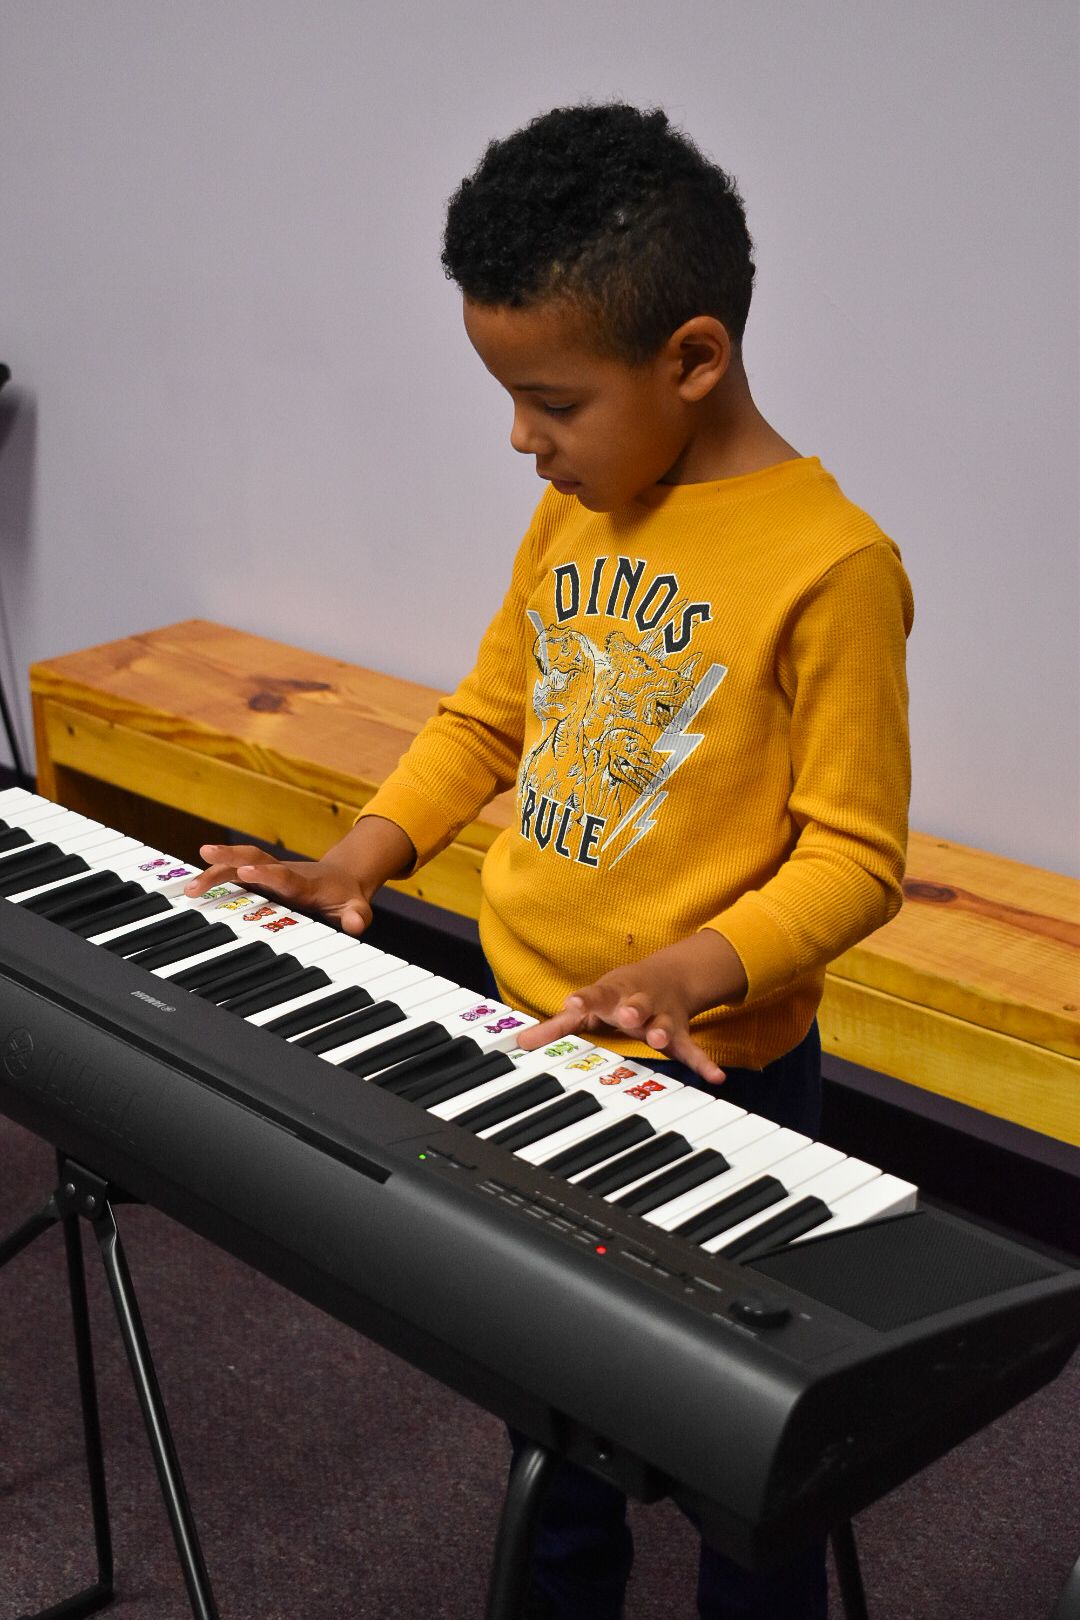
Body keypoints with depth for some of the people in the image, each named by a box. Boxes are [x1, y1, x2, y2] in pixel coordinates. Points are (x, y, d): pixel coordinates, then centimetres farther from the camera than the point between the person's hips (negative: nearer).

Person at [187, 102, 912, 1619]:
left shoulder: (828, 561, -20)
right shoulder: (571, 512, 2)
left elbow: (853, 856, -17)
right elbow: (485, 718, 12)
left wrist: (689, 970, -31)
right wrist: (357, 859, -1)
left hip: (712, 1081, -7)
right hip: (528, 1043, 7)